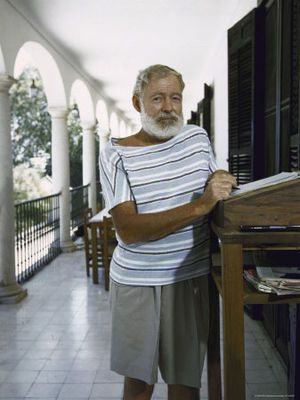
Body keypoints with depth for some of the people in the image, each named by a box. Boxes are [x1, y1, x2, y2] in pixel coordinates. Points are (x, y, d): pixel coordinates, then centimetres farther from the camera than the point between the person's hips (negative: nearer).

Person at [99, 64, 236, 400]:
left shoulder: (198, 137, 3)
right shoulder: (115, 155, -9)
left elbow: (213, 191, 17)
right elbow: (128, 230, -21)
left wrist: (223, 187, -6)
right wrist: (199, 206, -29)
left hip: (191, 277, 2)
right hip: (135, 282, -2)